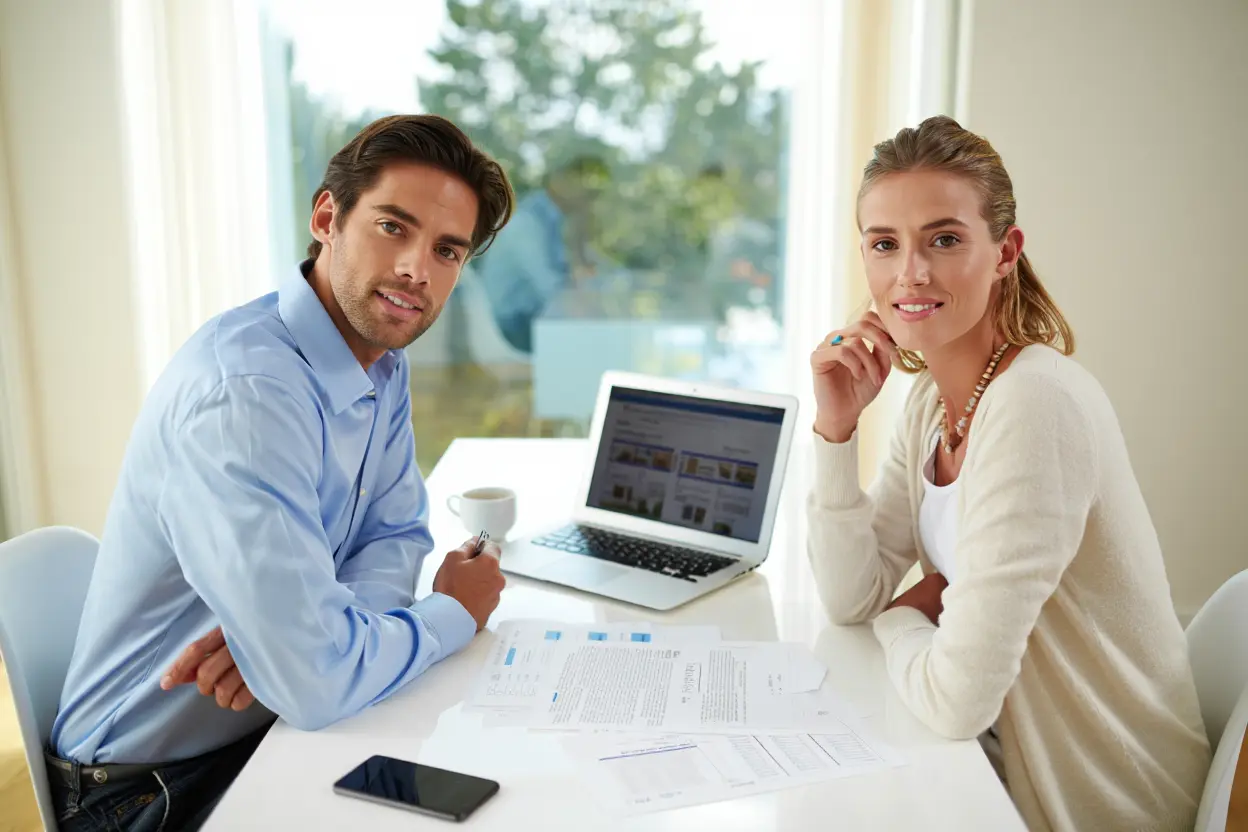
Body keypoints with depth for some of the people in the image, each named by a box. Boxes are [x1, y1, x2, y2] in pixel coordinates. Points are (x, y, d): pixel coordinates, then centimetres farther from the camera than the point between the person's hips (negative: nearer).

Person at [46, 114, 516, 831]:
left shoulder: (385, 364, -1)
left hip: (283, 724, 8)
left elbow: (396, 534, 4)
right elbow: (316, 678, -33)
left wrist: (293, 624, -17)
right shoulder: (244, 393, -30)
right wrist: (453, 613, -14)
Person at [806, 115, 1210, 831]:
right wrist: (837, 426, -11)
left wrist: (901, 617, -8)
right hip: (1003, 758, 6)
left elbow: (957, 701, -29)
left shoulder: (1036, 402, -28)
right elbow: (850, 598, -2)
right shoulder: (932, 398, -1)